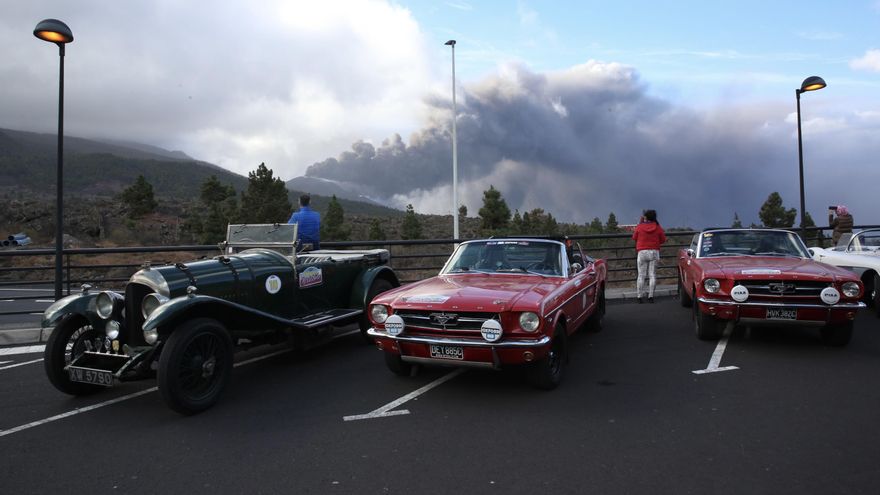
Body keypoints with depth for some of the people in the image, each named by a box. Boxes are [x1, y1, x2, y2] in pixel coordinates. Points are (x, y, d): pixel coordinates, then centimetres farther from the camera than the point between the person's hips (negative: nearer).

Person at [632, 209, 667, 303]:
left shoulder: (640, 227, -5)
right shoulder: (658, 228, -1)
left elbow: (634, 237, 10)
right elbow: (663, 239, 6)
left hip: (642, 252, -1)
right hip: (654, 252, 1)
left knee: (641, 275, 2)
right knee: (652, 275, 5)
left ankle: (639, 297, 1)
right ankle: (650, 296, 2)